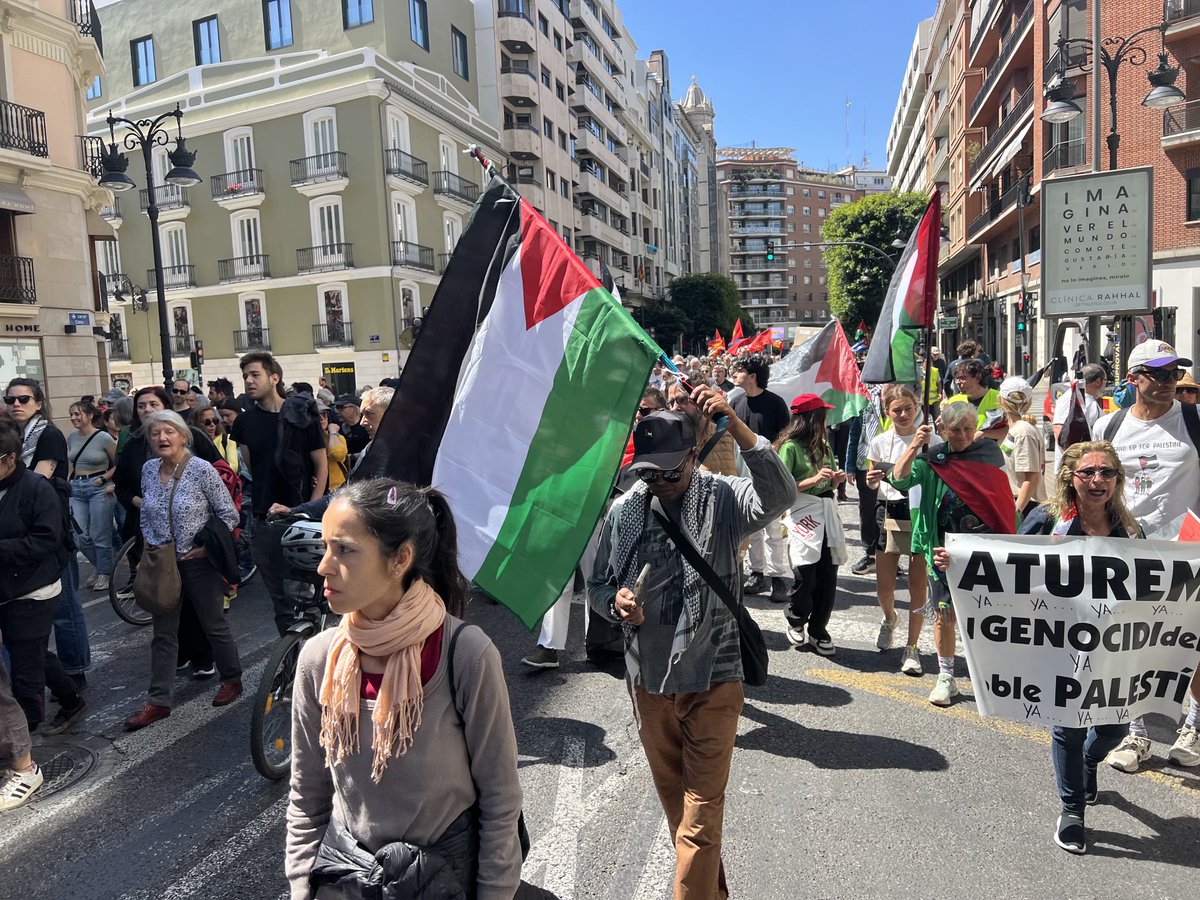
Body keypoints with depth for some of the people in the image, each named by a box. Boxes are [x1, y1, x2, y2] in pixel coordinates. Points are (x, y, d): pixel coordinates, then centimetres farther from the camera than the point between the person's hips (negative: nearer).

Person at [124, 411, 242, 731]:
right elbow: (146, 515, 15)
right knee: (163, 633, 9)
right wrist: (149, 545, 4)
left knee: (214, 625, 8)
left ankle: (232, 679, 28)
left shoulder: (202, 469, -14)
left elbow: (229, 514, -11)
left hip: (198, 562, -5)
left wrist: (207, 547, -14)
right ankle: (159, 701, 17)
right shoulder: (148, 470, 2)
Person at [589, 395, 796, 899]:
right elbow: (597, 585, 8)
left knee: (702, 806, 1)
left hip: (713, 678, -4)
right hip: (648, 677, 5)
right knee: (673, 796, 21)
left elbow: (781, 496, -32)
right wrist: (616, 603, -15)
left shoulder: (723, 499, -11)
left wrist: (736, 426, -42)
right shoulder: (623, 510, -1)